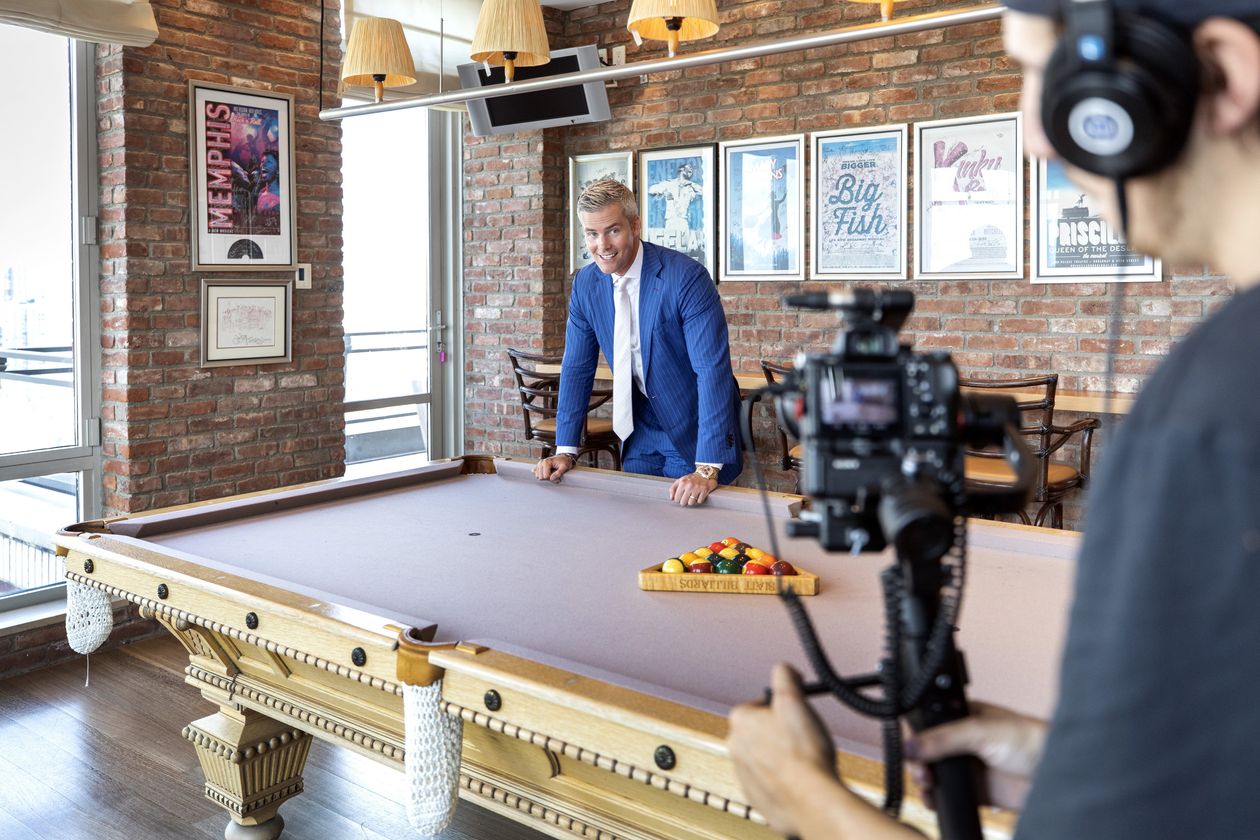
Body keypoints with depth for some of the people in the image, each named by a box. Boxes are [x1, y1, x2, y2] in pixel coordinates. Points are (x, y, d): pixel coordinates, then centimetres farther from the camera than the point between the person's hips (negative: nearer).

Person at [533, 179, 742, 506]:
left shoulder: (687, 277, -23)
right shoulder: (585, 284, -3)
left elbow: (713, 369, -29)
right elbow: (576, 368, 4)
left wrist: (707, 469, -35)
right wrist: (565, 451, -3)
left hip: (695, 432, -5)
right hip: (640, 435, 5)